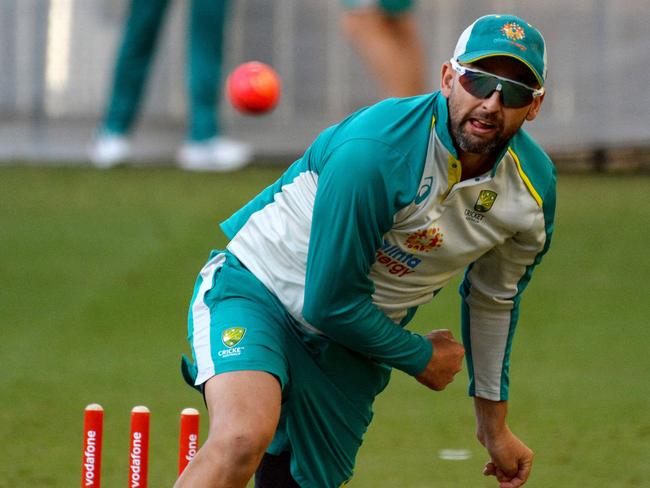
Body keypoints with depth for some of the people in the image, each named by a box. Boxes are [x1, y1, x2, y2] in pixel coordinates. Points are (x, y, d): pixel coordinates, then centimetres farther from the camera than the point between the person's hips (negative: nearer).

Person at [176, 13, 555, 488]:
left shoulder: (533, 187, -8)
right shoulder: (373, 151, -30)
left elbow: (493, 298, 12)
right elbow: (329, 302, -22)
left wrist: (494, 424, 21)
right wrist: (420, 357, -7)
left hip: (353, 348, 7)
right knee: (244, 439, -34)